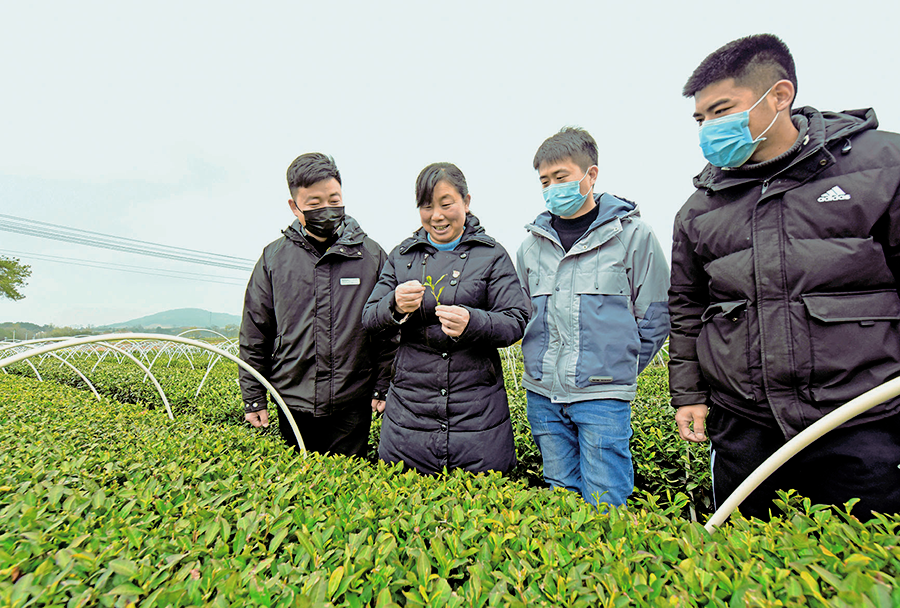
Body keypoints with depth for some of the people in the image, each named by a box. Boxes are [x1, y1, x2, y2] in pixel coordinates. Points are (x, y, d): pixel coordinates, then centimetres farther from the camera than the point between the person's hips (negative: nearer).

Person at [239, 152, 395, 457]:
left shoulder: (372, 255, -3)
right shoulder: (273, 258, 1)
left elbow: (388, 329, 0)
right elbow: (254, 334, 6)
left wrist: (383, 388, -1)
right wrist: (253, 397, 6)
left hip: (352, 404, -1)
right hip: (292, 403, 2)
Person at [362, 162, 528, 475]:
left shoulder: (492, 255, 3)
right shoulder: (401, 256, 10)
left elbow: (516, 322, -5)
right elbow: (369, 318, 6)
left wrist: (472, 322, -24)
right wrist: (395, 307, -17)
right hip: (410, 406, 2)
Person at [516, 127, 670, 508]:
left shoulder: (632, 234, -2)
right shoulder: (533, 243, 8)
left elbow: (655, 319, 2)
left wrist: (618, 370, 2)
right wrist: (545, 364, 10)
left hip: (602, 395, -3)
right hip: (542, 394, 4)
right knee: (560, 497, 17)